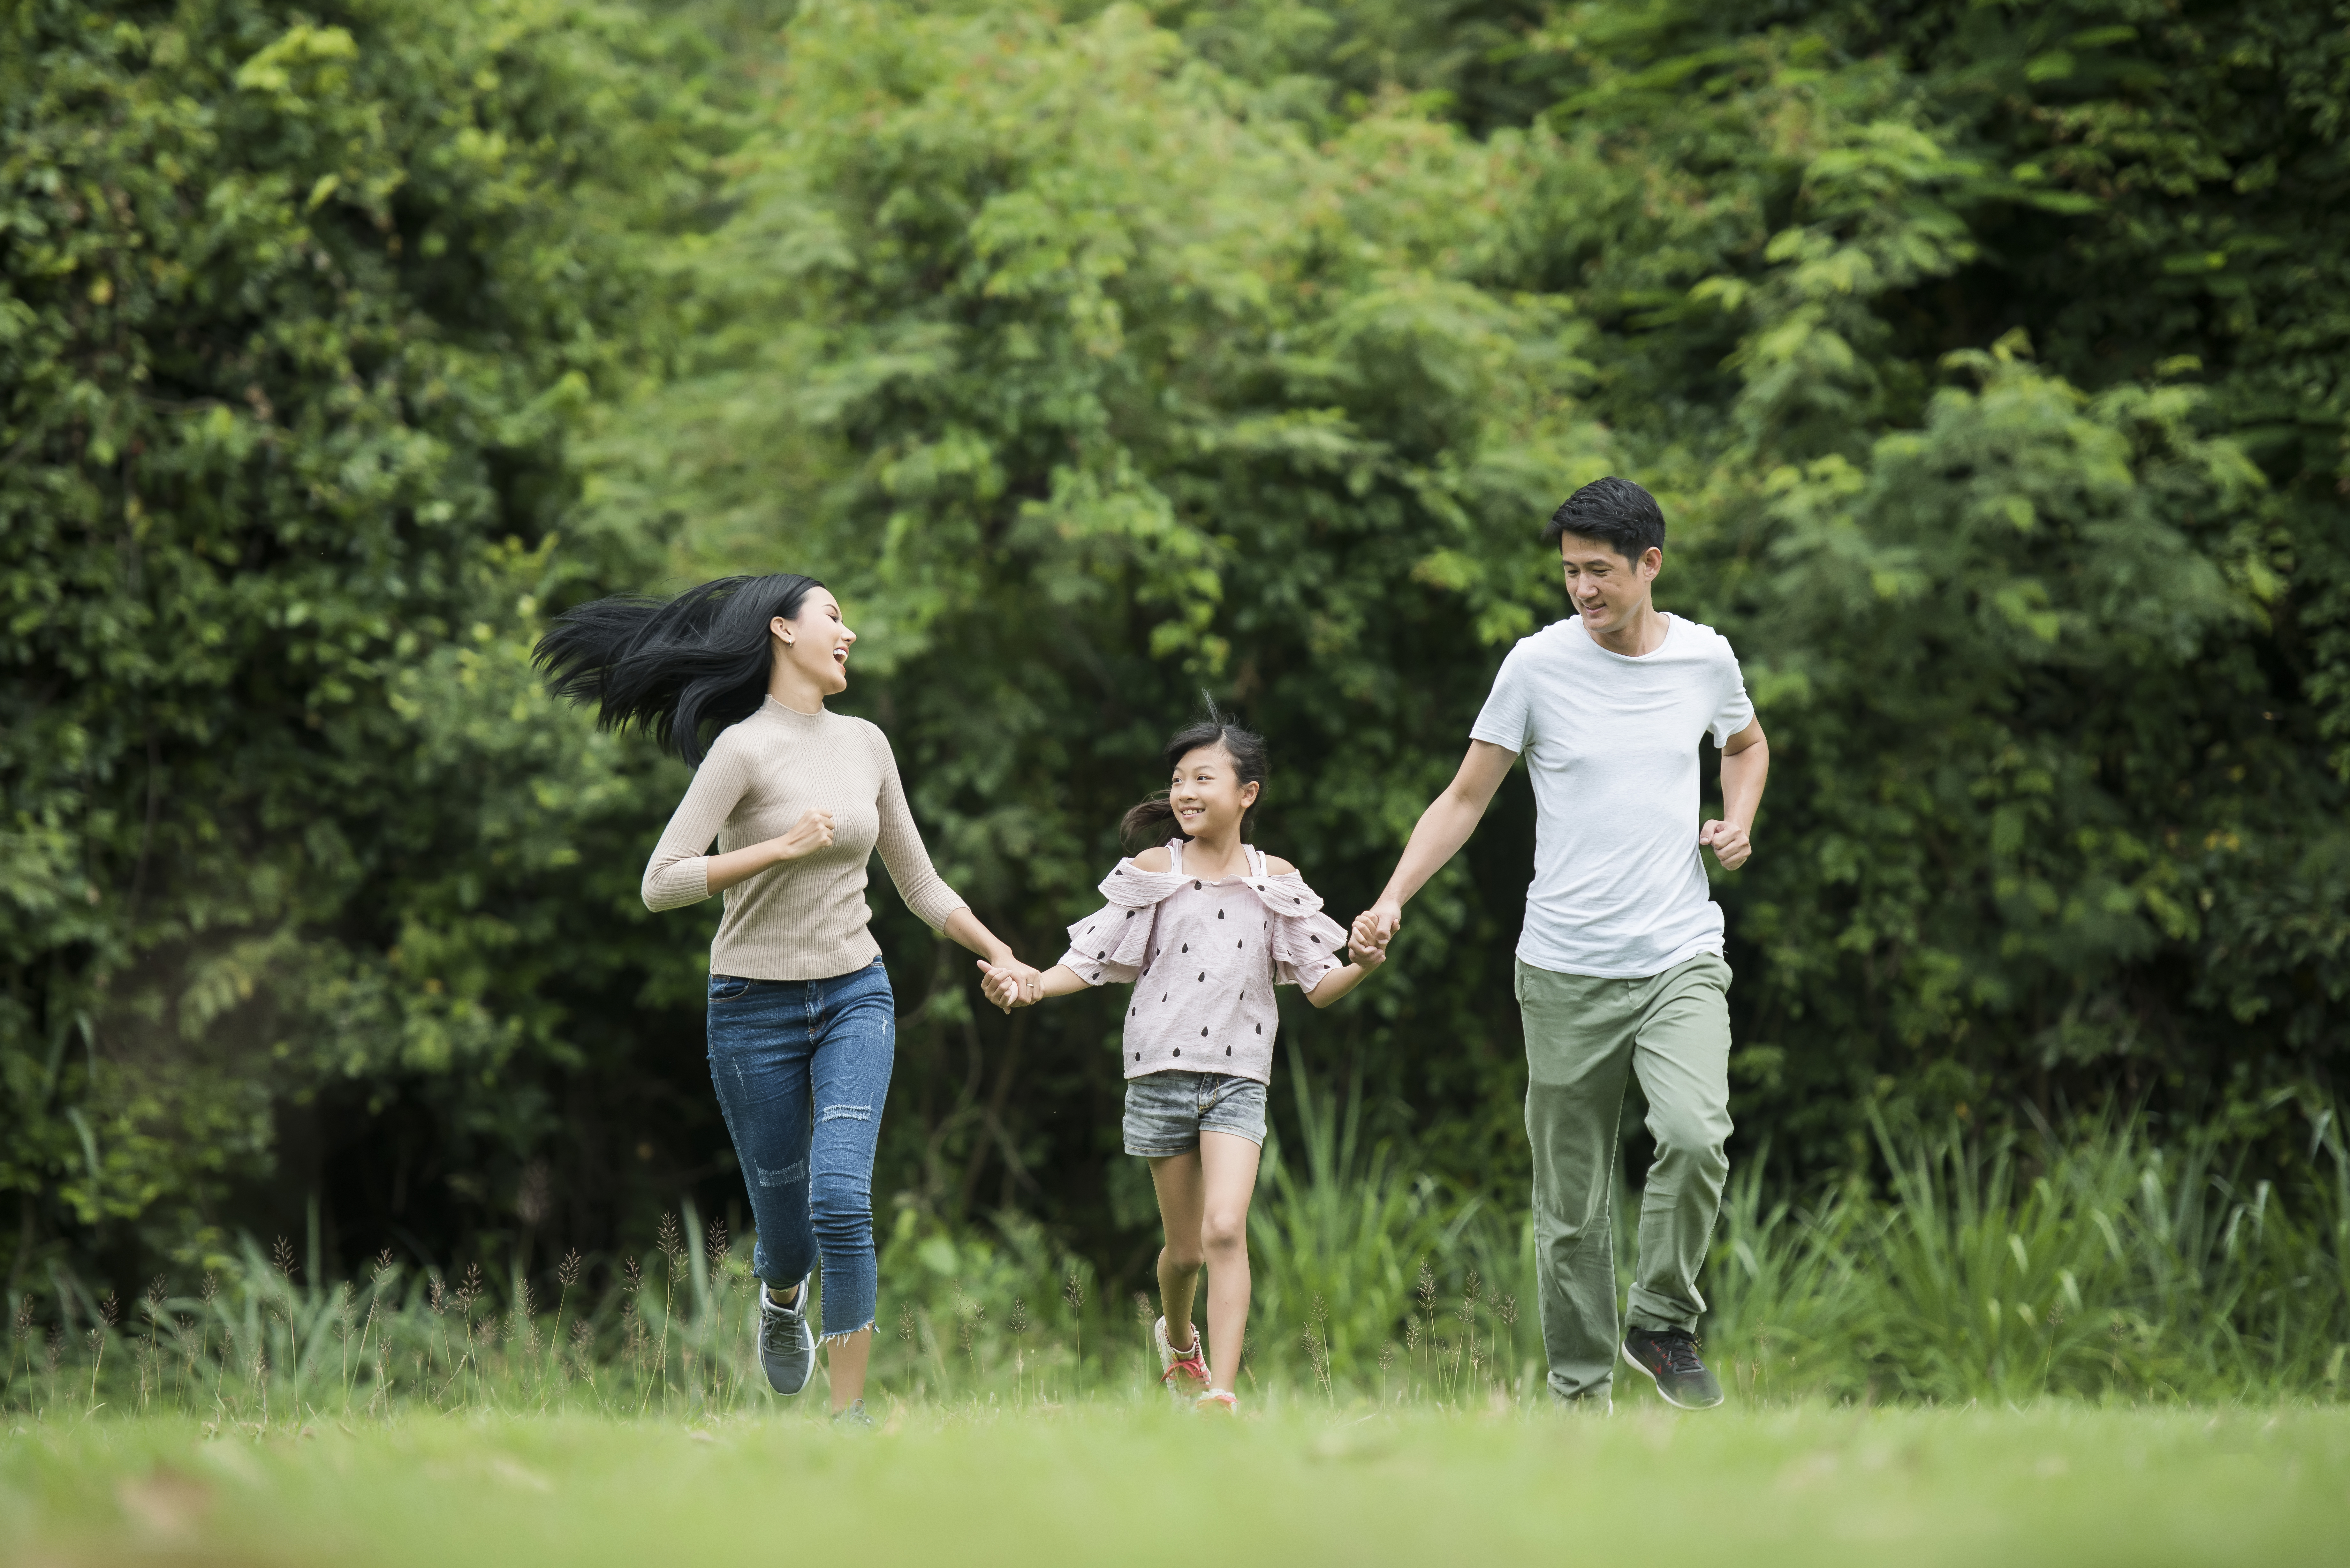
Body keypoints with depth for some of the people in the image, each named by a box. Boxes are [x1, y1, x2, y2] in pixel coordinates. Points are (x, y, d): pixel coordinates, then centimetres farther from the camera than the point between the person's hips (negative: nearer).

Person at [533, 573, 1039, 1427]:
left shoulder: (866, 745, 7)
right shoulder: (744, 749, -10)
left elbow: (919, 882, 18)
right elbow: (661, 884, -17)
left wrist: (999, 954, 16)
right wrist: (781, 846, -21)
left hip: (856, 998, 3)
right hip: (757, 1005, -3)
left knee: (841, 1197, -18)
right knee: (787, 1229, 5)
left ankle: (850, 1412, -13)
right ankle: (782, 1298, 44)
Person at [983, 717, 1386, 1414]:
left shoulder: (1275, 880, 3)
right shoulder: (1153, 872, 2)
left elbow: (1317, 985, 4)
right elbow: (1090, 959, 1)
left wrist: (1360, 968, -17)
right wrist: (1033, 985, -17)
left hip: (1237, 1076, -1)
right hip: (1162, 1069, 1)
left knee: (1225, 1230, -19)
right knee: (1184, 1247, 9)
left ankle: (1222, 1393, -21)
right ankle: (1178, 1338, 41)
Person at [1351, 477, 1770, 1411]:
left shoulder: (1705, 658, 4)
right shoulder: (1538, 665, -3)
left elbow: (1745, 745, 26)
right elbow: (1466, 797, 3)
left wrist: (1738, 821, 5)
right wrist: (1392, 899, -9)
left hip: (1681, 958, 1)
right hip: (1565, 972, 0)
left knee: (1695, 1134, -24)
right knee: (1570, 1204, 2)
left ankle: (1663, 1323, -3)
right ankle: (1581, 1390, 14)